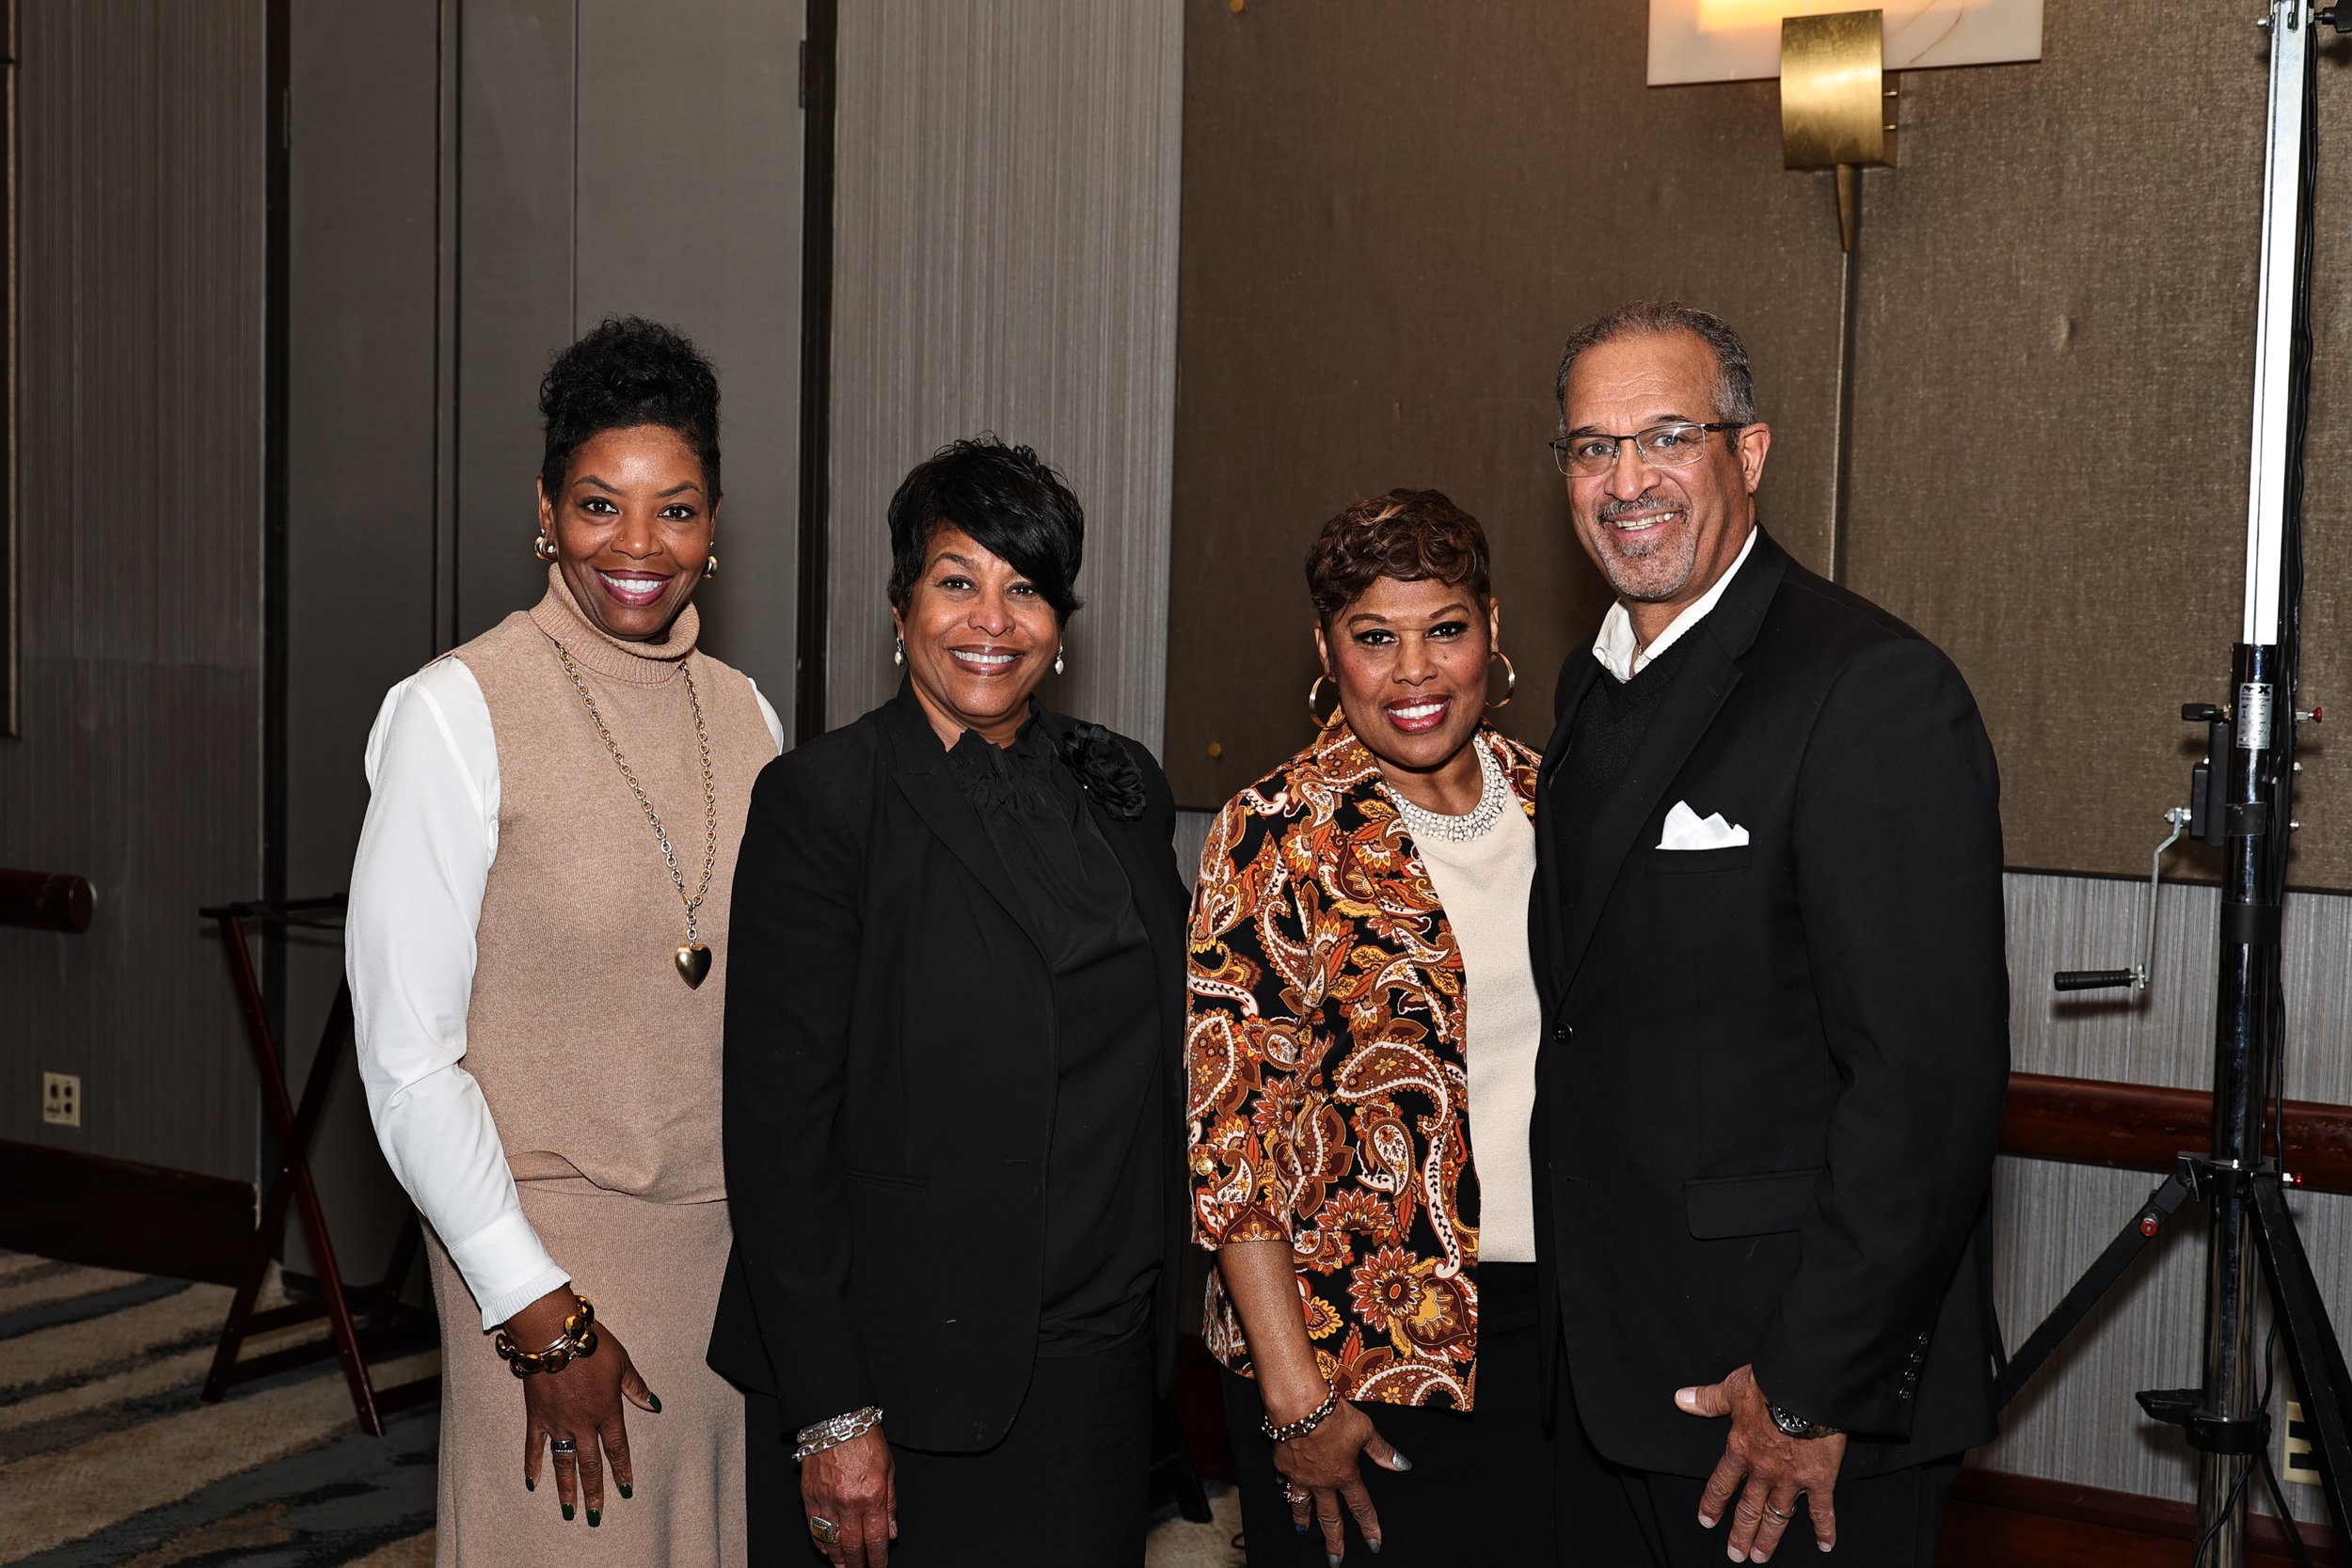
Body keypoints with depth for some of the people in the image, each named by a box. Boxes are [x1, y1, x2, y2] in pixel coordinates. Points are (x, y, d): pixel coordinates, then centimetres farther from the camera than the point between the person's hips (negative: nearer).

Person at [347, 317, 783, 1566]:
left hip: (733, 1241, 5)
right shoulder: (457, 713, -12)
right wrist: (536, 1311, -13)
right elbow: (406, 1055, -13)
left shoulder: (744, 716, 5)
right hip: (552, 1252, -5)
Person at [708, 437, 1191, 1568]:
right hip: (906, 1376, -5)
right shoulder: (821, 799, -10)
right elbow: (779, 1126, -13)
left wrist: (1155, 1297, 8)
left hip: (1095, 1365, 5)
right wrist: (830, 1417, -15)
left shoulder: (1122, 789, 7)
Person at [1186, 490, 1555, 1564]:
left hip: (1557, 1323, 5)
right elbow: (1230, 1130, -13)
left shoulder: (1544, 800, 4)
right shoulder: (1277, 835, -12)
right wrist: (1295, 1395, -14)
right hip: (1361, 1351, -5)